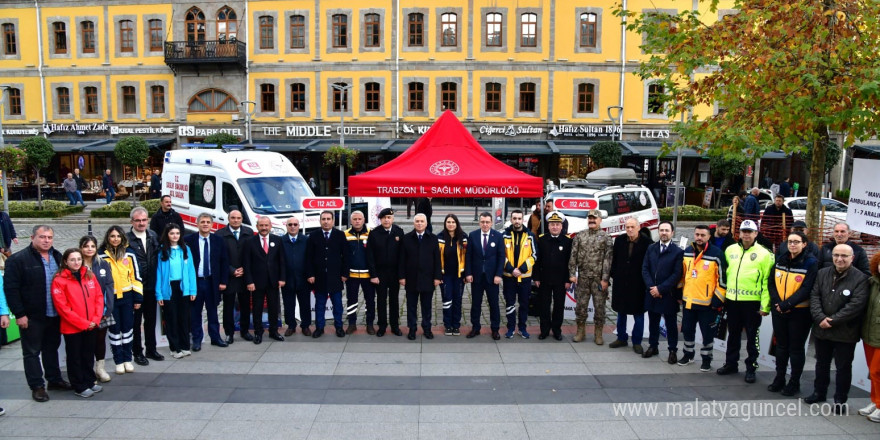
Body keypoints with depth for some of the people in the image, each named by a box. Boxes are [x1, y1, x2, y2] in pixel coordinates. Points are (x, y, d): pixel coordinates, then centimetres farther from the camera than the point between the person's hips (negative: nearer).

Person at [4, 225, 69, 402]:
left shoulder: (58, 257, 9)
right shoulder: (18, 259, -10)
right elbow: (11, 288, -12)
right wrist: (19, 314, -15)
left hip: (54, 315, 6)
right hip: (32, 316, -6)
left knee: (52, 349, 18)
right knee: (32, 352, 6)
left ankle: (55, 379, 30)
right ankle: (37, 387, 14)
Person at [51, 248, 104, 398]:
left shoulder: (89, 276, 4)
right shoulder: (59, 280, -9)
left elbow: (99, 297, 4)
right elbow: (62, 307, -13)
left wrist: (95, 319, -7)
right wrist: (83, 323, -14)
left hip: (91, 326, 4)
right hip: (72, 327, -4)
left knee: (89, 355, 16)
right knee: (75, 357, 8)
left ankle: (90, 381, 30)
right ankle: (79, 387, 19)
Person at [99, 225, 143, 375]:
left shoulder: (129, 254, 2)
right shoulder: (101, 255, -3)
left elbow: (136, 276, 5)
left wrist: (138, 298, 2)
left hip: (127, 296, 2)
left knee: (128, 328, 8)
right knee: (115, 329, 7)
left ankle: (127, 359, 20)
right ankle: (119, 361, 17)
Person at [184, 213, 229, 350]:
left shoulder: (218, 241, 4)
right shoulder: (188, 240, -3)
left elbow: (224, 262, 5)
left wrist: (223, 281, 0)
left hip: (212, 282, 2)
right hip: (195, 282, -2)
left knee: (213, 312, 12)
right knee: (195, 313, 6)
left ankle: (215, 337, 22)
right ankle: (197, 339, 17)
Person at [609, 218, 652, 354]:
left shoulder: (647, 242, -11)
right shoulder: (619, 240, 2)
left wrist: (646, 281, -8)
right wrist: (613, 276, 4)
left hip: (638, 284, -4)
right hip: (621, 283, 4)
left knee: (638, 314, 5)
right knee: (621, 312, 14)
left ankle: (637, 342, 17)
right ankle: (622, 338, 28)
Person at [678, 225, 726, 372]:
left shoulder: (716, 254, -11)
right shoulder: (686, 252, 5)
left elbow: (722, 278, -10)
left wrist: (718, 300, -11)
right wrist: (679, 293, 16)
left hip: (707, 303, -5)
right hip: (688, 300, 5)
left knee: (707, 332, 7)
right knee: (687, 330, 16)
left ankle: (706, 358, 23)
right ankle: (688, 354, 33)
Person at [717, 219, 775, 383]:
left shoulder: (763, 254, -6)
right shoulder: (730, 250, 7)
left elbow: (767, 281, -8)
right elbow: (725, 273, 15)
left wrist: (765, 305, -12)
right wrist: (722, 295, 12)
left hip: (752, 302, -4)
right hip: (732, 300, 4)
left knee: (752, 337, 6)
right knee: (733, 335, 16)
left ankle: (751, 368, 18)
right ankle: (731, 364, 28)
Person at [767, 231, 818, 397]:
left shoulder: (811, 262, -10)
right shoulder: (781, 260, 6)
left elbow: (807, 289, -17)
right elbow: (771, 283, 4)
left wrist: (787, 304, -21)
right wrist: (777, 302, -10)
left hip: (799, 312, -5)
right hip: (779, 310, 5)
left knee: (796, 348, 6)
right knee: (781, 346, 14)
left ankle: (794, 382, 19)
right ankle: (779, 380, 26)